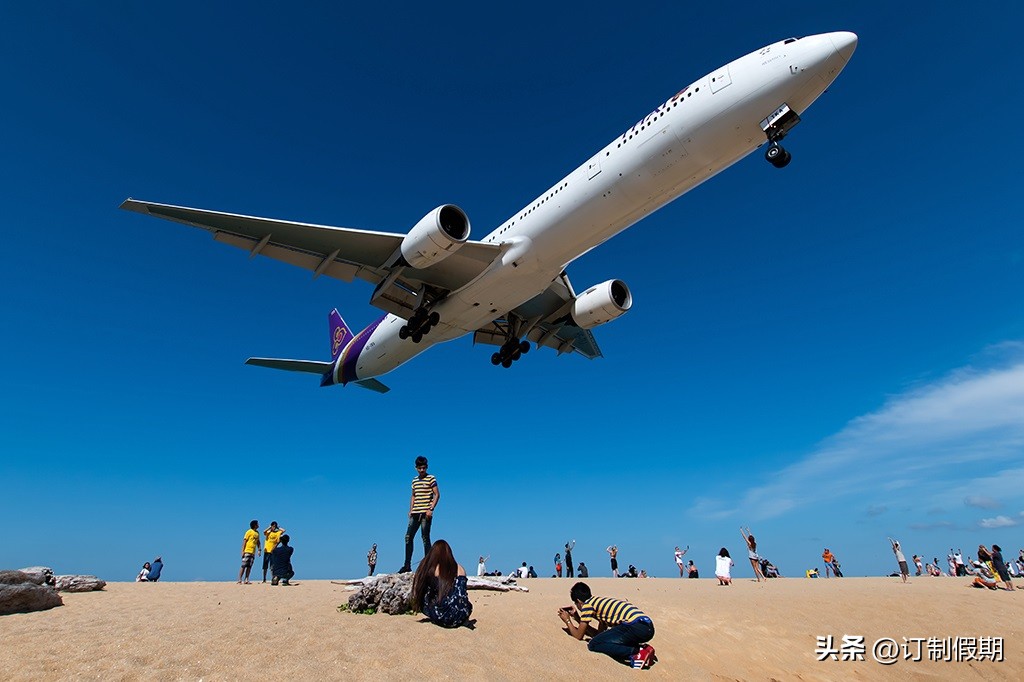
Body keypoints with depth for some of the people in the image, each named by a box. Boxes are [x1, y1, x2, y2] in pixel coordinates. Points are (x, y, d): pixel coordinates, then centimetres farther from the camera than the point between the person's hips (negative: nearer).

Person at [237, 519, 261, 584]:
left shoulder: (257, 533, 14)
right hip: (247, 551, -6)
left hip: (253, 552, 6)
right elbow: (244, 541, -7)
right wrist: (243, 551, -13)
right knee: (243, 566, -5)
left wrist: (259, 550, 8)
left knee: (249, 567, 5)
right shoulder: (249, 532, -5)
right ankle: (239, 580, -1)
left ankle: (246, 580, 7)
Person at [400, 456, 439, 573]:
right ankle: (407, 565, 10)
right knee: (408, 537, 4)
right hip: (415, 513, 6)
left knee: (425, 538, -5)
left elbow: (437, 495, -6)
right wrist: (411, 510, 12)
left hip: (425, 513, -6)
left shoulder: (431, 479, -3)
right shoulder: (414, 481, 14)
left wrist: (431, 509, -14)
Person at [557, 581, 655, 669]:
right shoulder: (601, 603, 29)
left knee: (593, 645, -3)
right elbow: (599, 633, 35)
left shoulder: (588, 604, 6)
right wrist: (576, 618, 40)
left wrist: (567, 620, 29)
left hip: (635, 626, -9)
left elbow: (579, 636, 12)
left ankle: (638, 652, -12)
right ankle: (640, 648, 6)